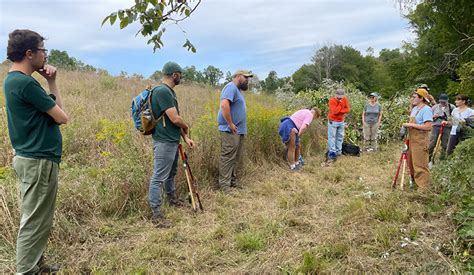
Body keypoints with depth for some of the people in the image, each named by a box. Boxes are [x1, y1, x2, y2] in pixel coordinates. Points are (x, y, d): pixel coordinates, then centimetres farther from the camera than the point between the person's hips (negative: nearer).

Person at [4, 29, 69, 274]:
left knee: (36, 219, 19)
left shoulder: (13, 79, 13)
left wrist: (51, 81, 4)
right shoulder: (25, 82, -19)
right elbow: (61, 117, -14)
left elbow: (54, 106, 16)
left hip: (30, 157, 10)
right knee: (35, 221, 0)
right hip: (38, 160, -10)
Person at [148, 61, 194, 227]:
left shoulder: (170, 91, 13)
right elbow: (175, 119, -23)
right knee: (159, 177, -4)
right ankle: (156, 213, 3)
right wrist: (186, 126, -2)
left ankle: (172, 198, 41)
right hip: (164, 142, -10)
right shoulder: (162, 91, -19)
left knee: (171, 173, 24)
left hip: (173, 141, 10)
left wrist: (185, 137, 5)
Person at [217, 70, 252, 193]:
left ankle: (233, 180, 25)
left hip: (239, 131, 10)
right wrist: (231, 124, -22)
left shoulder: (237, 90, 20)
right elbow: (224, 105, -27)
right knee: (228, 158, -8)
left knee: (236, 158, 15)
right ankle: (224, 185, -3)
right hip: (230, 131, -10)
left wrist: (239, 126, 15)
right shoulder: (231, 87, -12)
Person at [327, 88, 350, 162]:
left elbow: (347, 109, -8)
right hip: (333, 121, -5)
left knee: (340, 136, 9)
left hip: (341, 121, 5)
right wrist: (340, 103, -21)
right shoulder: (332, 101, -16)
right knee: (332, 137, -6)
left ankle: (338, 150, 18)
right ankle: (332, 152, -4)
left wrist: (339, 111, -18)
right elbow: (335, 111, -26)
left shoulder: (345, 100, -1)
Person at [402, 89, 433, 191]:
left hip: (420, 140, -9)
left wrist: (411, 125, -21)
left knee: (420, 164, -4)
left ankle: (424, 186, 7)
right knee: (411, 162, 18)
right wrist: (406, 125, 5)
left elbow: (428, 126, -25)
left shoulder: (426, 109, -16)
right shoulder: (415, 109, 11)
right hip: (412, 139, 9)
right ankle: (414, 180, 34)